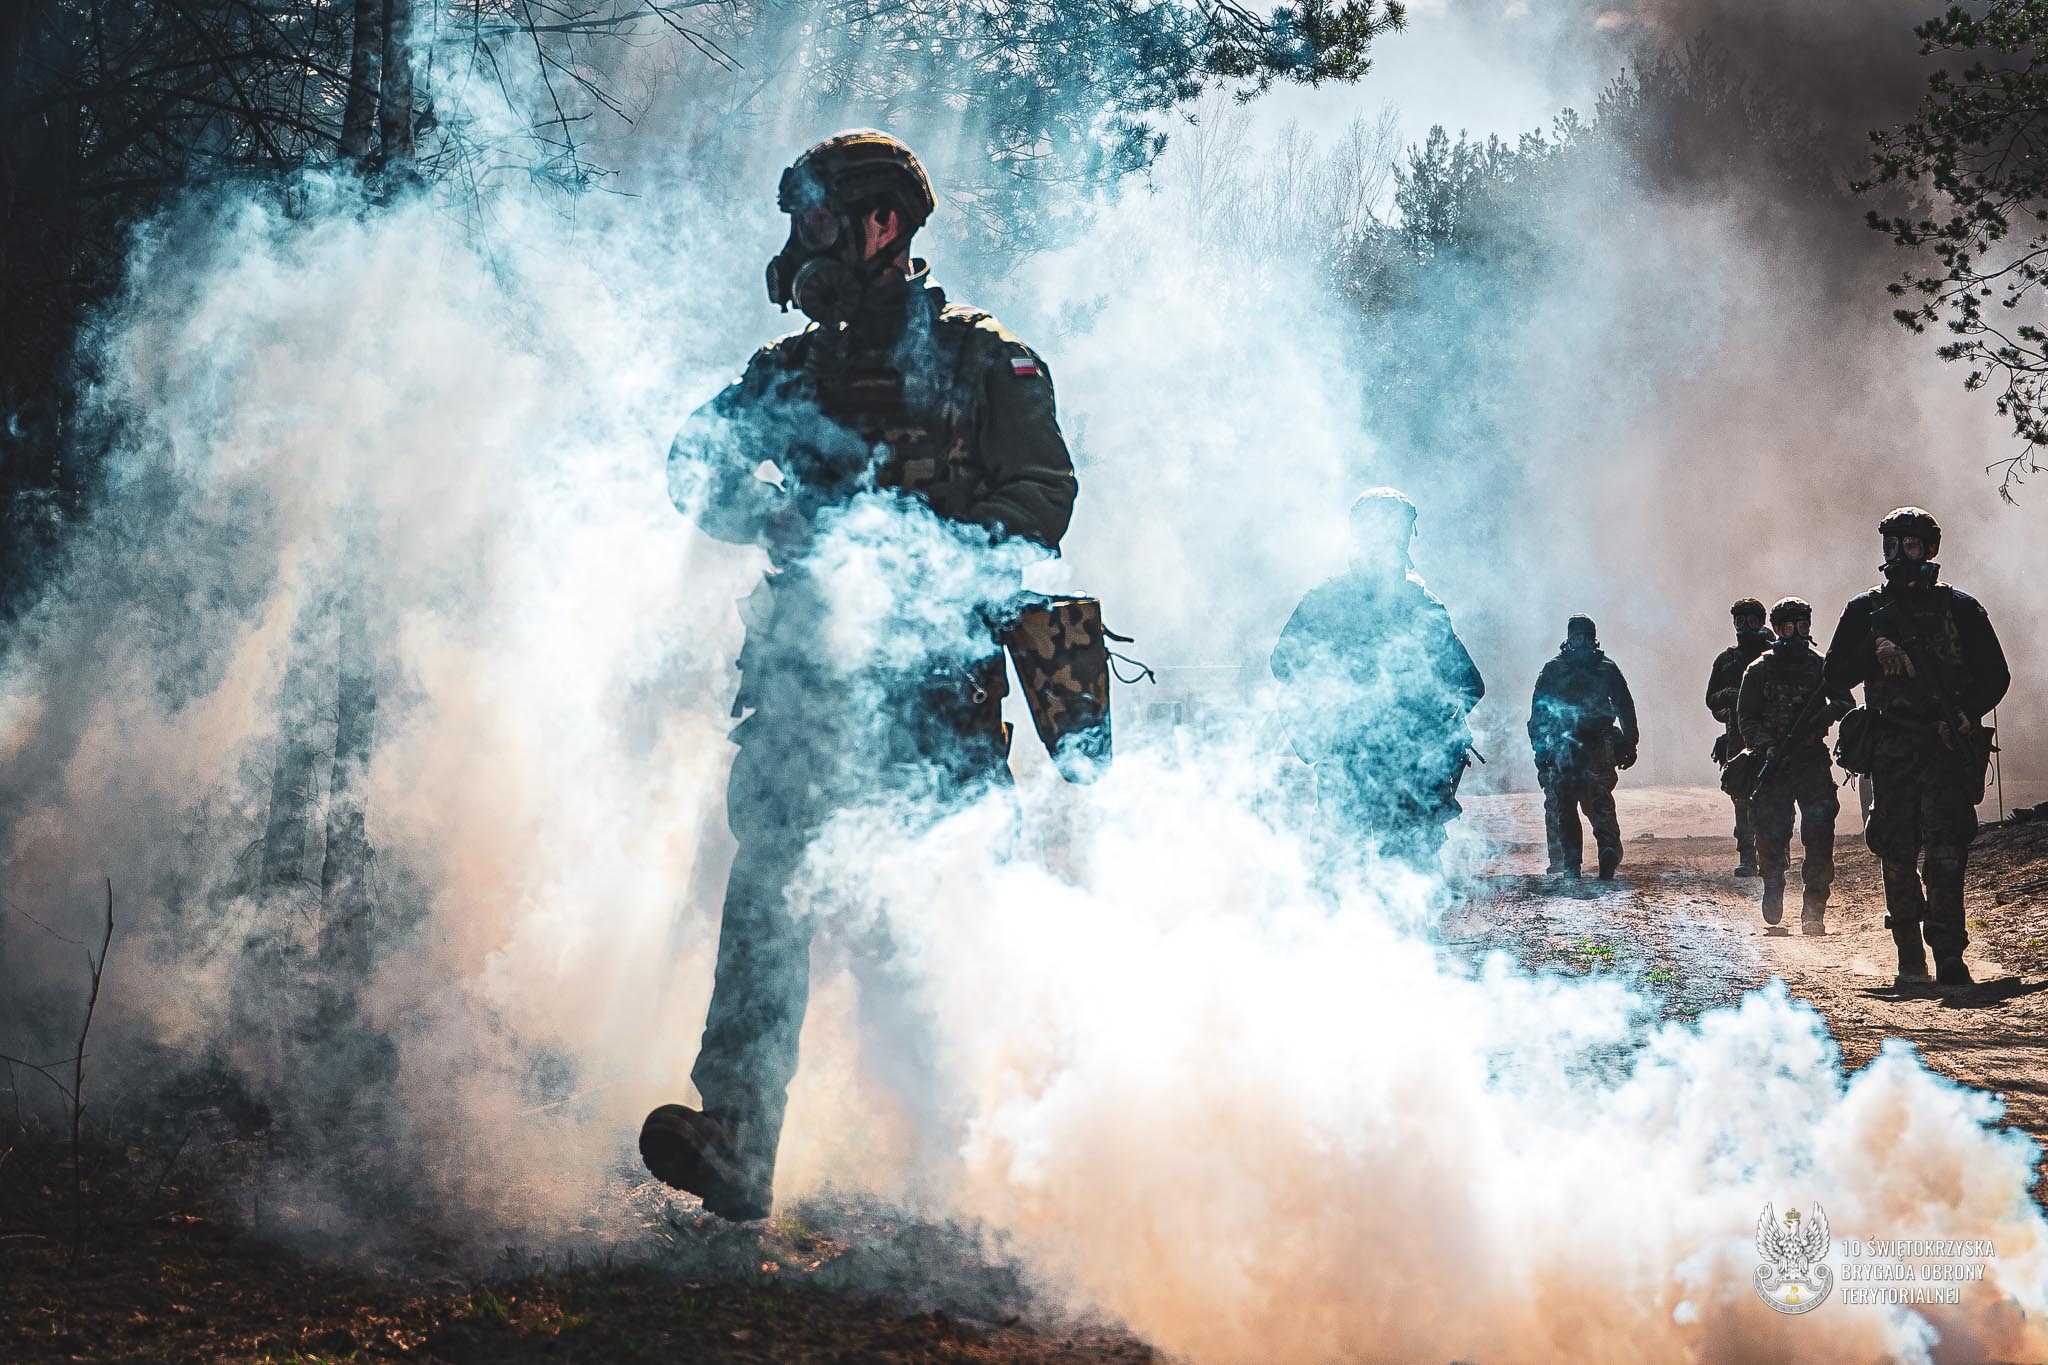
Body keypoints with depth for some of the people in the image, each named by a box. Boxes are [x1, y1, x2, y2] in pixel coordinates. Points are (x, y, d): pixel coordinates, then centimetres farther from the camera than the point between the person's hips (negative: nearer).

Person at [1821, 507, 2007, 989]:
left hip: (1947, 746, -2)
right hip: (1890, 748, 2)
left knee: (1944, 848, -15)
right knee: (1898, 852, 6)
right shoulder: (1865, 611, 11)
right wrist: (1875, 654, -11)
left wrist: (1967, 713, -12)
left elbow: (1995, 674, 6)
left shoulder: (1959, 608, 7)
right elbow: (1834, 677, 7)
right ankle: (1909, 954, 18)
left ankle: (1949, 954, -21)